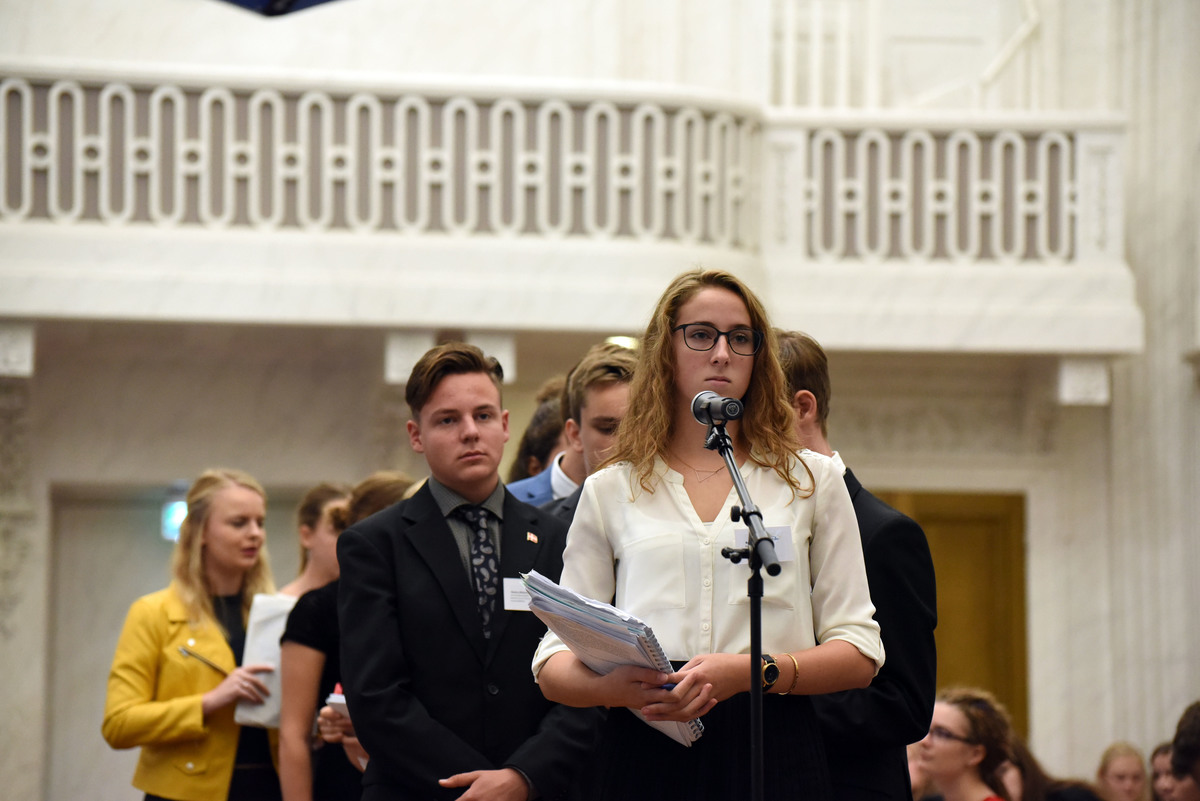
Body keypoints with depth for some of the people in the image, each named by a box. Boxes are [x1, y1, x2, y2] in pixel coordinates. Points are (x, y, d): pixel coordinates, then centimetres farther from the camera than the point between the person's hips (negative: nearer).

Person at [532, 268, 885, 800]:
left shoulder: (810, 481, 13)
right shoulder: (611, 491, 14)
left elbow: (859, 655, 7)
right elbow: (553, 666, 10)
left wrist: (754, 671, -11)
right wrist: (616, 687, -14)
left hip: (772, 756, 0)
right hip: (641, 758, 0)